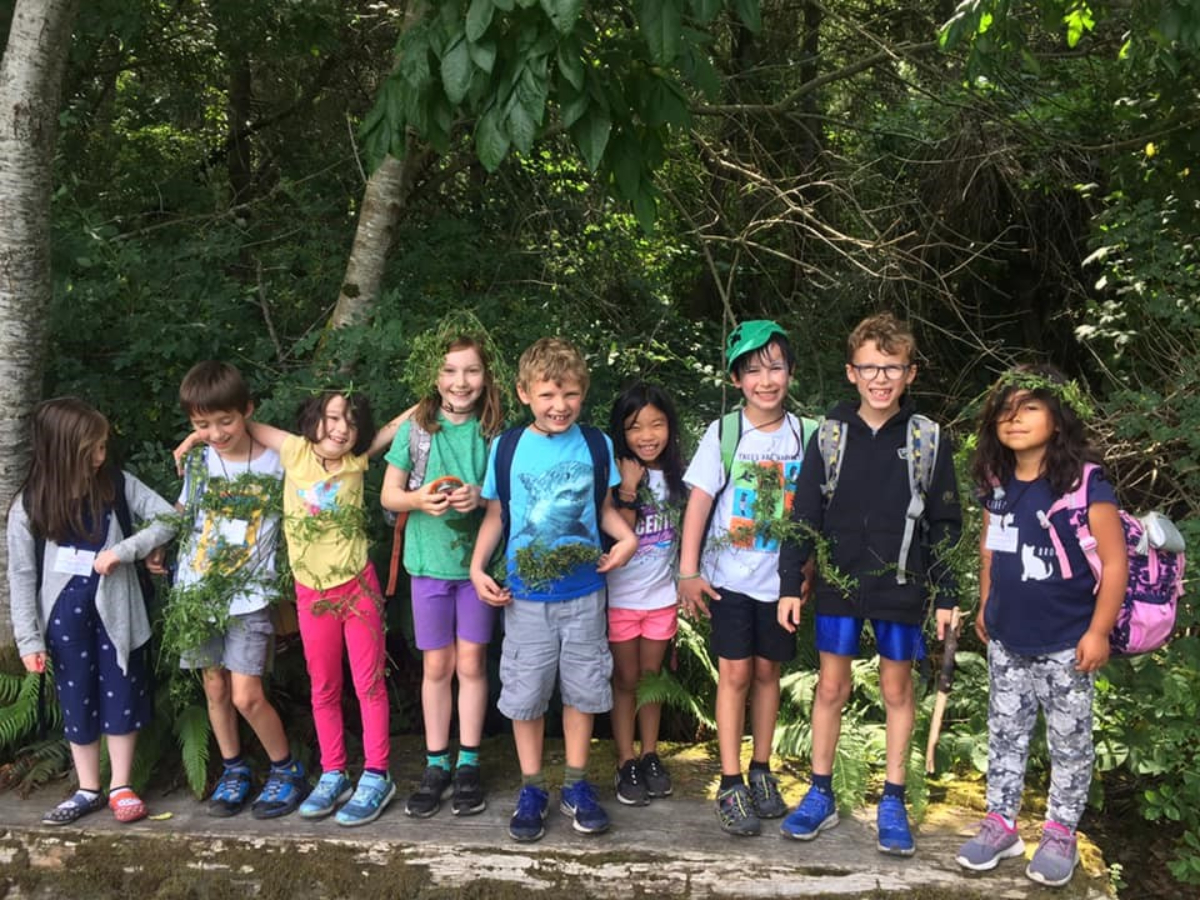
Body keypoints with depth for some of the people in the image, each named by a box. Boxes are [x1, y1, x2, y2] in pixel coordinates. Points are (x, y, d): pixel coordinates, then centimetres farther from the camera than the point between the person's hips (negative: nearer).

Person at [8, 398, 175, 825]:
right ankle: (88, 790, 26)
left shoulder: (117, 484, -7)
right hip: (66, 616, 0)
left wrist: (124, 550, -19)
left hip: (116, 610, 0)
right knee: (77, 701, 12)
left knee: (121, 696, 8)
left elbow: (168, 519, -6)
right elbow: (22, 576, -4)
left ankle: (121, 786, 22)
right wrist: (29, 638, -7)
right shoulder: (29, 506, -8)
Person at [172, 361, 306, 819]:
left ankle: (287, 770, 12)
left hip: (249, 593, -4)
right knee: (215, 687, 10)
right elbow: (182, 515, 16)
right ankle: (233, 770, 29)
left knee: (246, 695, -8)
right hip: (198, 589, 4)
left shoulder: (277, 464, -6)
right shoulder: (197, 462, 3)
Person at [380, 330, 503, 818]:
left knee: (471, 662, 6)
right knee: (436, 665, 7)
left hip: (477, 559, 0)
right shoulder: (416, 428, -2)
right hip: (430, 560, 0)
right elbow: (389, 494, 2)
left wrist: (481, 498, -20)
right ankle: (436, 765, 19)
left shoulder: (493, 433, -3)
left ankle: (468, 764, 18)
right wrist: (418, 499, -18)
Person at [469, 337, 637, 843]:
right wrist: (478, 567, -6)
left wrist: (627, 537, -10)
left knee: (582, 690, 10)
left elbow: (604, 507, 9)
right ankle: (531, 790, 22)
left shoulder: (596, 445, -1)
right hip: (525, 595, -1)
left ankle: (576, 786, 26)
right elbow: (495, 515, 4)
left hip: (584, 593, 1)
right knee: (525, 694, 6)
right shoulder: (507, 448, -4)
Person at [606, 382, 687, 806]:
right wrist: (628, 489, -28)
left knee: (651, 678, 14)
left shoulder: (676, 475, 0)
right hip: (620, 596, -3)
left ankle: (650, 756, 26)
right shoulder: (616, 476, -13)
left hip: (662, 596, 3)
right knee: (626, 680, 7)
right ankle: (626, 763, 17)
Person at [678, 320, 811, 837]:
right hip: (730, 576, -2)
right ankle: (731, 785, 6)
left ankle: (761, 770, 26)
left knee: (767, 671, 11)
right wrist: (688, 572, -9)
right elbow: (699, 502, -5)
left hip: (781, 577, 2)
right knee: (735, 673, -2)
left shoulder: (804, 435, 0)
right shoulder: (723, 433, -5)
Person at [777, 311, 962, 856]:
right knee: (831, 687, 8)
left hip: (901, 587, 0)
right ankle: (820, 796, 22)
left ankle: (892, 804, 22)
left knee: (897, 688, 10)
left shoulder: (928, 441, -3)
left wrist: (946, 596, -2)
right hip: (839, 585, 1)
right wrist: (790, 584, -2)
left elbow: (944, 525, 1)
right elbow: (805, 515, 1)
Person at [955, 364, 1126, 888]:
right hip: (1007, 641, 6)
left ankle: (1061, 834, 25)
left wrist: (1099, 631, -16)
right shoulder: (997, 484, 1)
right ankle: (1001, 825, 28)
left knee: (1069, 742, 10)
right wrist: (985, 606, 17)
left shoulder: (1085, 485, -18)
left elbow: (1114, 562, -16)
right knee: (1004, 734, 15)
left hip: (1066, 644, -5)